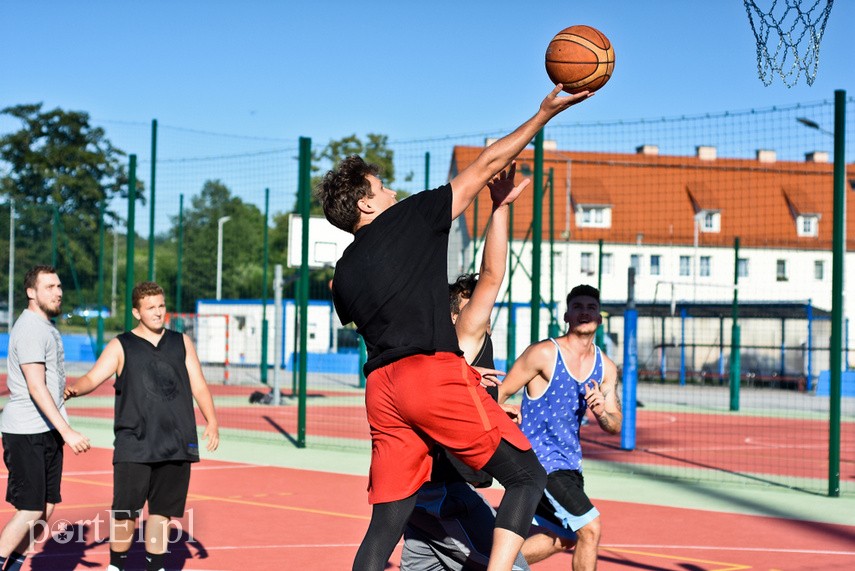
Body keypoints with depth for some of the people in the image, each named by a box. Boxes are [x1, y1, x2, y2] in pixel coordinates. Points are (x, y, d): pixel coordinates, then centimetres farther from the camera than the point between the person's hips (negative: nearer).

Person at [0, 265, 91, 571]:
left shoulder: (46, 327, 16)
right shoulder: (30, 329, -15)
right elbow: (35, 387, -23)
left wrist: (61, 430, 24)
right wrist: (67, 431, -28)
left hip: (48, 432, 10)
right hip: (26, 433, -10)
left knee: (46, 508, 9)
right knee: (30, 510, -8)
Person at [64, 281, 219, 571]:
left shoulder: (181, 343, 14)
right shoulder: (121, 346, 5)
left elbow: (198, 385, 13)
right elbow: (93, 377, -5)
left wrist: (211, 421, -1)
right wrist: (74, 390, -27)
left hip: (176, 445, 3)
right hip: (134, 446, -3)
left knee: (162, 510, 8)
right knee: (125, 510, -4)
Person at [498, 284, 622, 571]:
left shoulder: (605, 367, 5)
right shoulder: (543, 353, -14)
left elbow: (615, 427, 6)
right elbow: (500, 393, -8)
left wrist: (602, 412, -16)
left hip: (569, 461, 8)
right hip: (540, 458, -8)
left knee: (561, 538, 19)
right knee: (590, 528, -15)